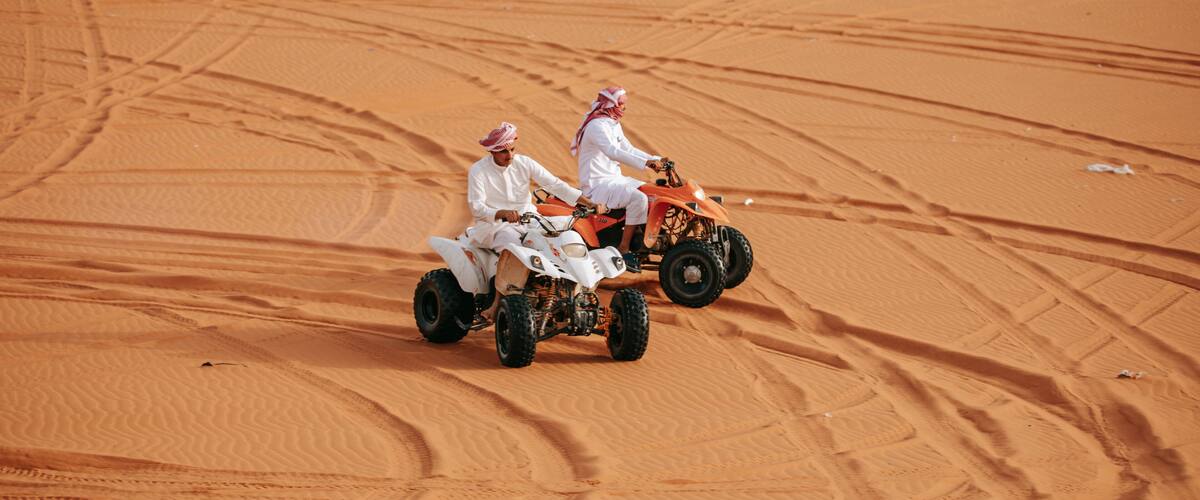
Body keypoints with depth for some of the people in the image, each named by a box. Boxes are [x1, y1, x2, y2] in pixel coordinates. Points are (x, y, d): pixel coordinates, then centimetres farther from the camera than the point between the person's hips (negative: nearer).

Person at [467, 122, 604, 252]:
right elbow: (476, 207, -14)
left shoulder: (525, 163, 1)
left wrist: (590, 203, -12)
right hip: (495, 224, -4)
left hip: (527, 219, 4)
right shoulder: (478, 171, -7)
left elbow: (554, 184, -2)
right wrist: (503, 213, -35)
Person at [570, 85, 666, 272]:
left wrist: (656, 160, 5)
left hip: (614, 179, 10)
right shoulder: (597, 126, -19)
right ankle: (624, 250, -22)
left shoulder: (614, 125, 13)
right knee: (638, 198, -28)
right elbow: (612, 152, -34)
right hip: (597, 185, -10)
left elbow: (628, 150, 19)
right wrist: (645, 163, -41)